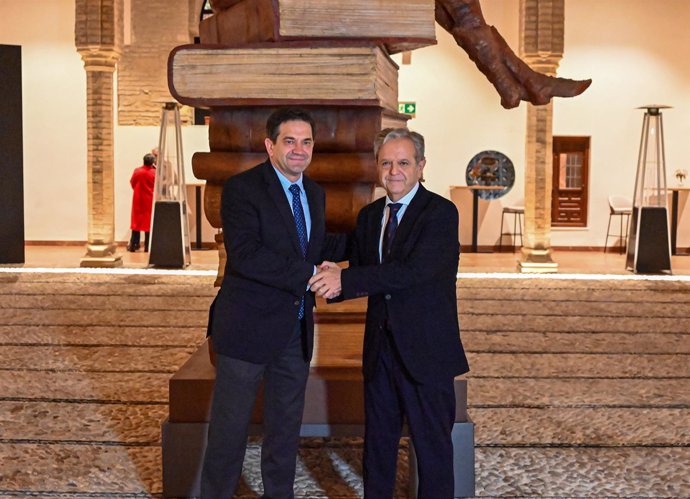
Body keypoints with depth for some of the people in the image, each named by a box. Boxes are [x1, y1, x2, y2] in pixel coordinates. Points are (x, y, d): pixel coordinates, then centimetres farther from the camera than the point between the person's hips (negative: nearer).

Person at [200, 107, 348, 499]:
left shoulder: (315, 194, 10)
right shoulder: (242, 188, -13)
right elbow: (245, 255, -25)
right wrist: (309, 274, -27)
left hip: (296, 329, 7)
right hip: (248, 326, -7)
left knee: (287, 425, 17)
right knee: (230, 426, 3)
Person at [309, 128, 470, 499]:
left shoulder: (441, 213, -12)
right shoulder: (369, 216, 10)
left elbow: (415, 271, -25)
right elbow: (362, 277, 11)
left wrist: (346, 279, -27)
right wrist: (336, 282, -14)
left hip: (426, 350, -6)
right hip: (380, 349, 6)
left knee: (432, 445, 7)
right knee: (377, 441, 17)